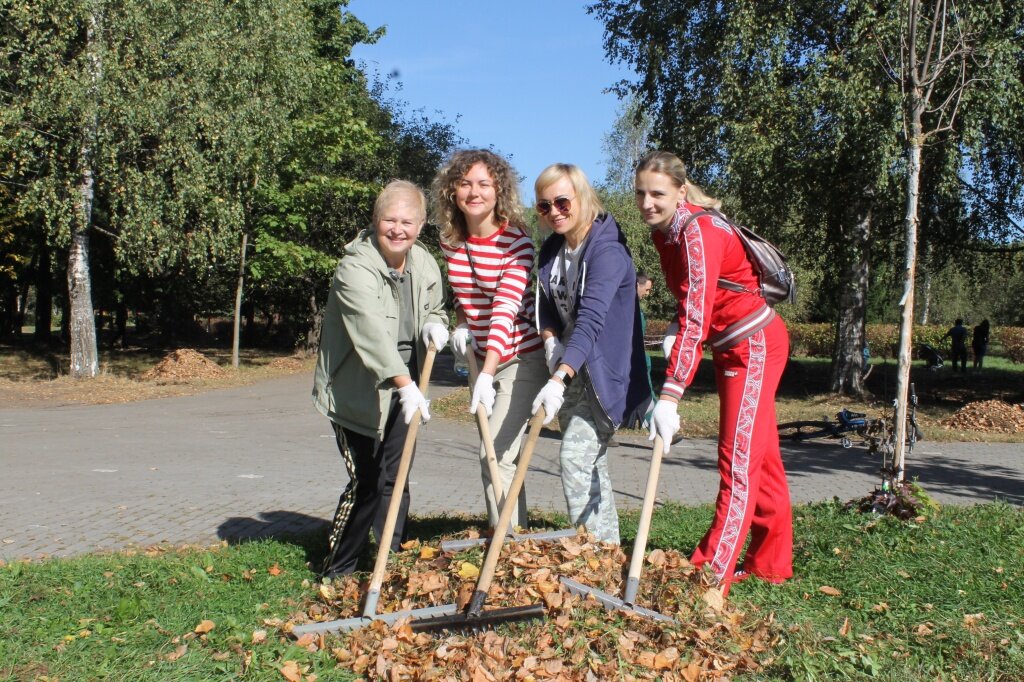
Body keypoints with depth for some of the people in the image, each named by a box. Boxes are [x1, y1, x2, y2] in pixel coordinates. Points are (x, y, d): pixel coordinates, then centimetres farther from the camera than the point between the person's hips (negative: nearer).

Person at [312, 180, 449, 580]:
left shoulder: (425, 265, 4)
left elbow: (434, 308, 20)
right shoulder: (356, 268, -19)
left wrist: (435, 325, -5)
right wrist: (405, 384, -44)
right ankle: (337, 570, 12)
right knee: (366, 482, -6)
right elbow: (372, 330, -33)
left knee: (395, 480, 8)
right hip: (355, 392, -6)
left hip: (404, 389, 6)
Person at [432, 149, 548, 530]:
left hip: (520, 359, -7)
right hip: (483, 358, 7)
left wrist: (487, 375, -38)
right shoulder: (450, 241, 0)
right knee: (499, 455, 16)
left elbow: (505, 310, -30)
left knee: (495, 455, -15)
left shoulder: (516, 241, -20)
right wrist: (461, 325, -4)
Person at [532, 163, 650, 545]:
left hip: (604, 367, -8)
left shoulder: (606, 249, -22)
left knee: (576, 455, -15)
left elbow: (590, 321, -33)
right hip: (572, 365, 8)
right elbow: (546, 305, 15)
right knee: (591, 462, 13)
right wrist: (550, 340, -6)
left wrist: (558, 380, -42)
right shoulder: (552, 249, 4)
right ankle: (607, 546, 23)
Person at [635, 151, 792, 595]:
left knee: (739, 459, -8)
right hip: (731, 345, 9)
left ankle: (711, 573, -5)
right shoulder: (663, 232, 4)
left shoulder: (698, 231, -24)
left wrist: (669, 397, -36)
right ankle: (772, 561, 26)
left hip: (755, 344, -9)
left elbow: (696, 320, -32)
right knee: (760, 456, 15)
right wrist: (675, 336, -2)